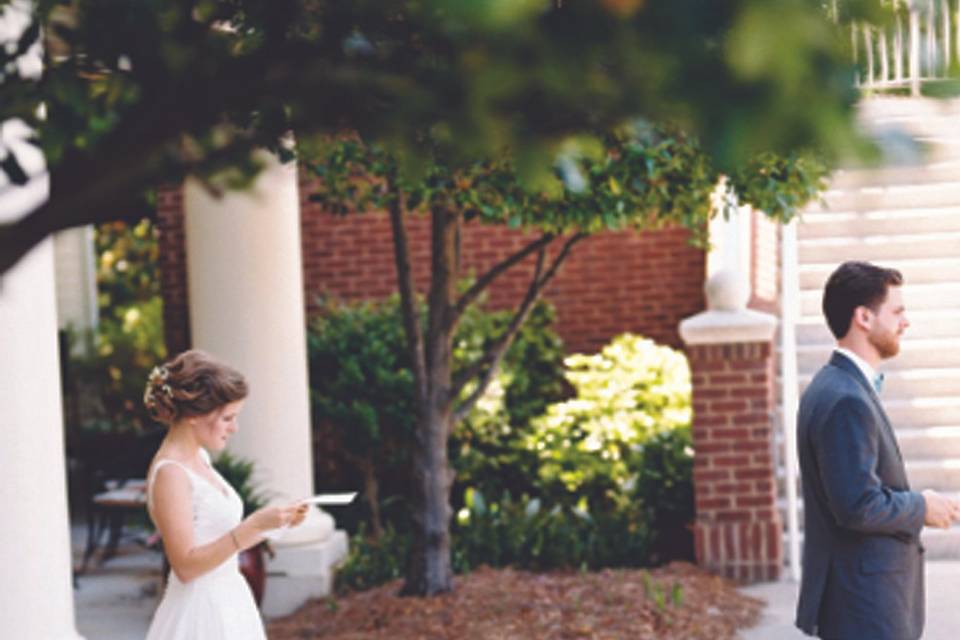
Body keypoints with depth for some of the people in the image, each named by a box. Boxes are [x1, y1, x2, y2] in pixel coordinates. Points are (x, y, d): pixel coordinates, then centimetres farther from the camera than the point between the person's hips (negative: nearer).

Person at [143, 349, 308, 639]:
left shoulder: (199, 458, 10)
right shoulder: (170, 473, -17)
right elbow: (185, 564, -22)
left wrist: (275, 522, 4)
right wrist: (253, 526, -25)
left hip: (227, 603, 9)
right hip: (200, 614, -9)